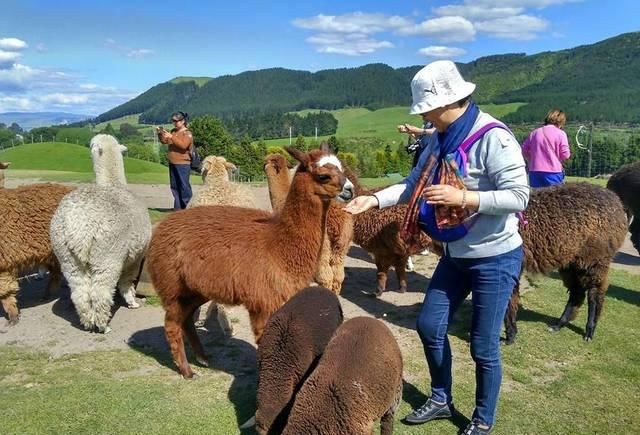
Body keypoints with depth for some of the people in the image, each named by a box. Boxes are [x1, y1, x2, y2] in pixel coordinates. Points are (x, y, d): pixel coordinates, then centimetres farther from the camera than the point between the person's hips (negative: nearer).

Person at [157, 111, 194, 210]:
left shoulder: (187, 134, -8)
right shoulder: (173, 131, 13)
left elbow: (183, 145, -23)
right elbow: (164, 141, 16)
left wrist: (171, 137, -26)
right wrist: (160, 134, -2)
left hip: (183, 164, -8)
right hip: (172, 163, 8)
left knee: (184, 186, -8)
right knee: (174, 186, 10)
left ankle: (188, 207, -3)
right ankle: (178, 206, 17)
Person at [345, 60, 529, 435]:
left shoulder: (494, 137, -22)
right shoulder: (442, 139, 3)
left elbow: (519, 196, -26)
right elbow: (415, 184, 4)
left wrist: (461, 198, -31)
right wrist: (373, 199, -8)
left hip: (495, 259, -8)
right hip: (456, 254, 8)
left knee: (484, 347, 6)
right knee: (430, 326, 16)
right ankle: (441, 400, 39)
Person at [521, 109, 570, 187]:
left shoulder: (535, 132, 8)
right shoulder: (560, 133, -3)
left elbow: (524, 150, 10)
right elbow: (565, 155, -8)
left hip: (534, 172, 4)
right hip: (553, 172, -3)